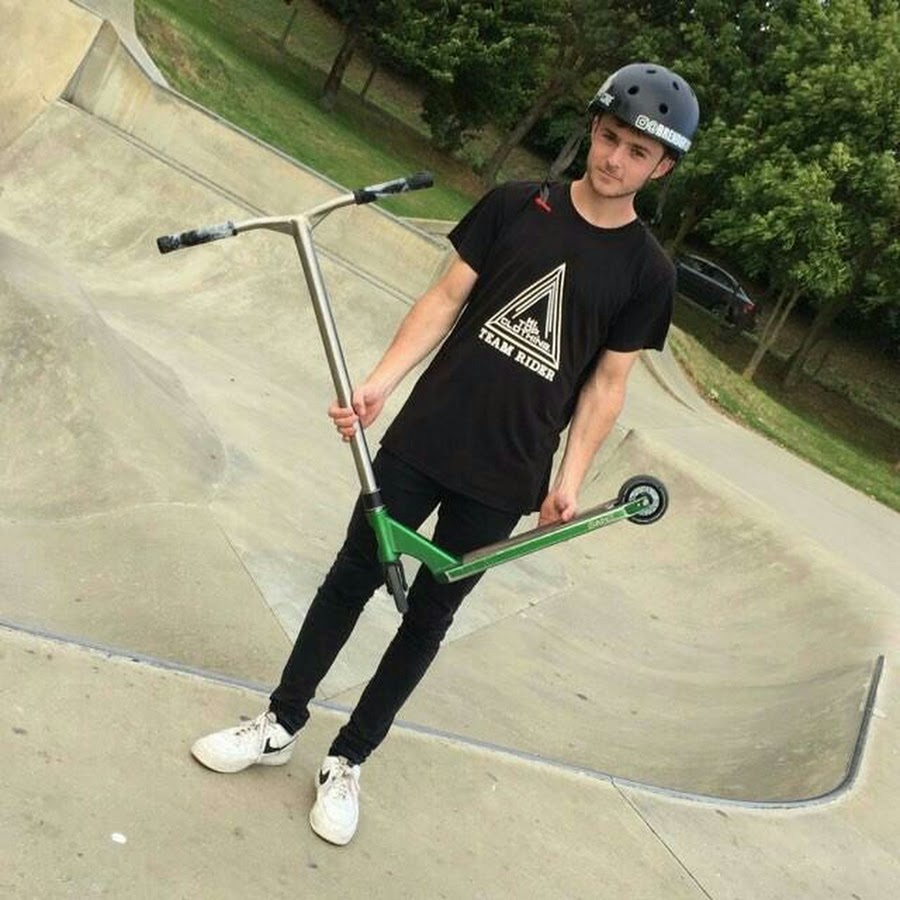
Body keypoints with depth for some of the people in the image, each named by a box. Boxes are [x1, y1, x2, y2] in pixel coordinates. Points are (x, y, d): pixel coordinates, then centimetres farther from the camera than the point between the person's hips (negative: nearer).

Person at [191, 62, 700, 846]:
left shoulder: (647, 271, -3)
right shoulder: (514, 205, -1)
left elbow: (606, 385, 0)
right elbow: (446, 299, 0)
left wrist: (570, 479, -8)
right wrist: (382, 380, -11)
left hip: (504, 479, -1)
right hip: (423, 438, 1)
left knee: (429, 614, 9)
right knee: (353, 577, 9)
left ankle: (347, 761, 25)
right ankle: (281, 725, 27)